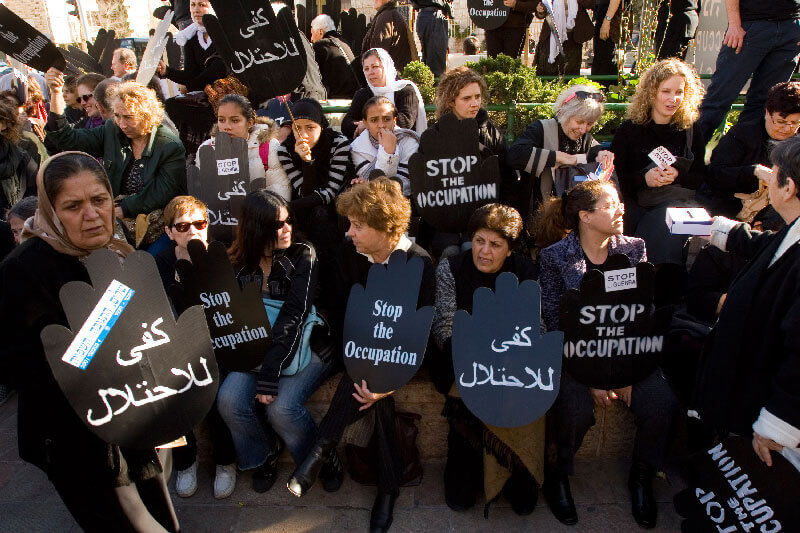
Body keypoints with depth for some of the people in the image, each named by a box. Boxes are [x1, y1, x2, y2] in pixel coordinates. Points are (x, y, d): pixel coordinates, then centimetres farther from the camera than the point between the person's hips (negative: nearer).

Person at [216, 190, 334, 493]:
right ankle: (263, 455, 11)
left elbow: (293, 317, -17)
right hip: (257, 349, 4)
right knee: (229, 400, -19)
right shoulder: (239, 265, 3)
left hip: (303, 347, -4)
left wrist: (270, 377, -23)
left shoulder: (303, 256, -10)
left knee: (281, 407, -25)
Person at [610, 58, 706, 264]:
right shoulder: (629, 129, 5)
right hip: (638, 204, -1)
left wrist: (677, 176, -11)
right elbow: (614, 176, -1)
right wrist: (644, 179, -17)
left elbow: (701, 176, 9)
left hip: (678, 201, 1)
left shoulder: (690, 129, 11)